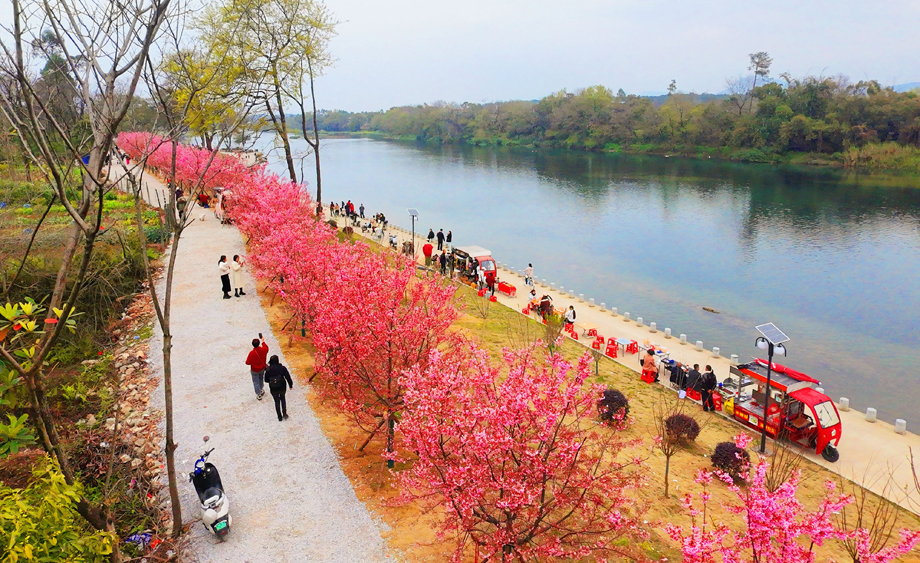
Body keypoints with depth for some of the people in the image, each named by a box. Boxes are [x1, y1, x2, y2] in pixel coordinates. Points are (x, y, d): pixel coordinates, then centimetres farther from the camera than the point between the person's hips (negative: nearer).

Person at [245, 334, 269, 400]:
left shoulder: (252, 353, -32)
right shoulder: (263, 350, -22)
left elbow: (248, 363, -22)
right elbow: (266, 348, 5)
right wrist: (263, 342, 19)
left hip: (254, 370, -4)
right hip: (262, 369, 4)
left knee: (256, 382, 15)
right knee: (260, 379, 30)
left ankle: (259, 394, 24)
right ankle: (261, 390, 47)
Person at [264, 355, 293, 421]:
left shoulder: (268, 370, -14)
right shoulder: (282, 368, -15)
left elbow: (266, 380, -5)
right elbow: (288, 377, -8)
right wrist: (290, 385, 7)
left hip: (273, 389, 0)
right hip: (282, 388, 0)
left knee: (277, 401, 17)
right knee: (282, 399, 26)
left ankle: (280, 417, 25)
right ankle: (284, 413, 21)